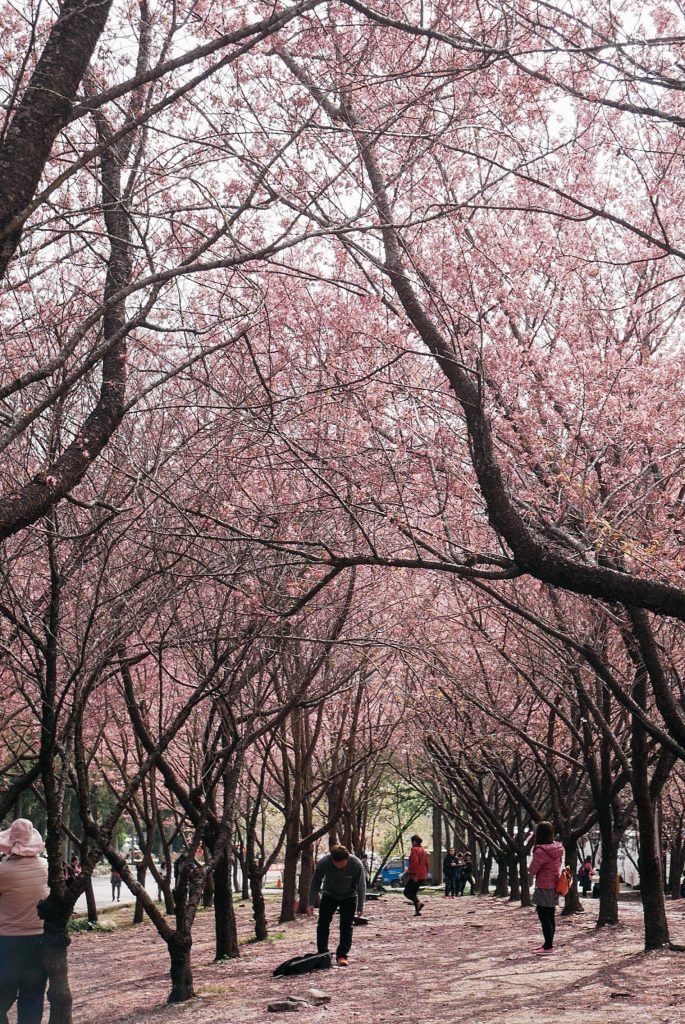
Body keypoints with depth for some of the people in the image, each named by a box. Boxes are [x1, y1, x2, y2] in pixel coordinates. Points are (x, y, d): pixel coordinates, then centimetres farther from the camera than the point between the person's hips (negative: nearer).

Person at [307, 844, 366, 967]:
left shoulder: (357, 864, -32)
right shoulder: (323, 863, -31)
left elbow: (361, 886, -19)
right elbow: (315, 883, -17)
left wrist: (360, 906, -16)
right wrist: (311, 903, -18)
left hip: (349, 897, -1)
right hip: (329, 895, 1)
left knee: (346, 926, -6)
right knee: (323, 923, -2)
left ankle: (342, 955, 1)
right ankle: (322, 953, 9)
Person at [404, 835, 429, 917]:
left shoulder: (414, 850, -12)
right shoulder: (423, 850, 17)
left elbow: (414, 863, -21)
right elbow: (426, 863, 20)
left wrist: (414, 874, -21)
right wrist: (426, 874, 23)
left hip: (415, 876, -9)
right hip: (422, 876, 9)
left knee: (407, 892, -5)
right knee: (414, 892, 15)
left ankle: (418, 903, -24)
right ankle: (417, 910, 6)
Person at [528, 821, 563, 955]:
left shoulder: (541, 851, -21)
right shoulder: (557, 848, 3)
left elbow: (532, 870, -12)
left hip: (544, 889, -8)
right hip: (554, 887, 8)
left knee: (544, 918, -3)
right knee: (550, 917, 16)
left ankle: (548, 946, -1)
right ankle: (549, 943, 24)